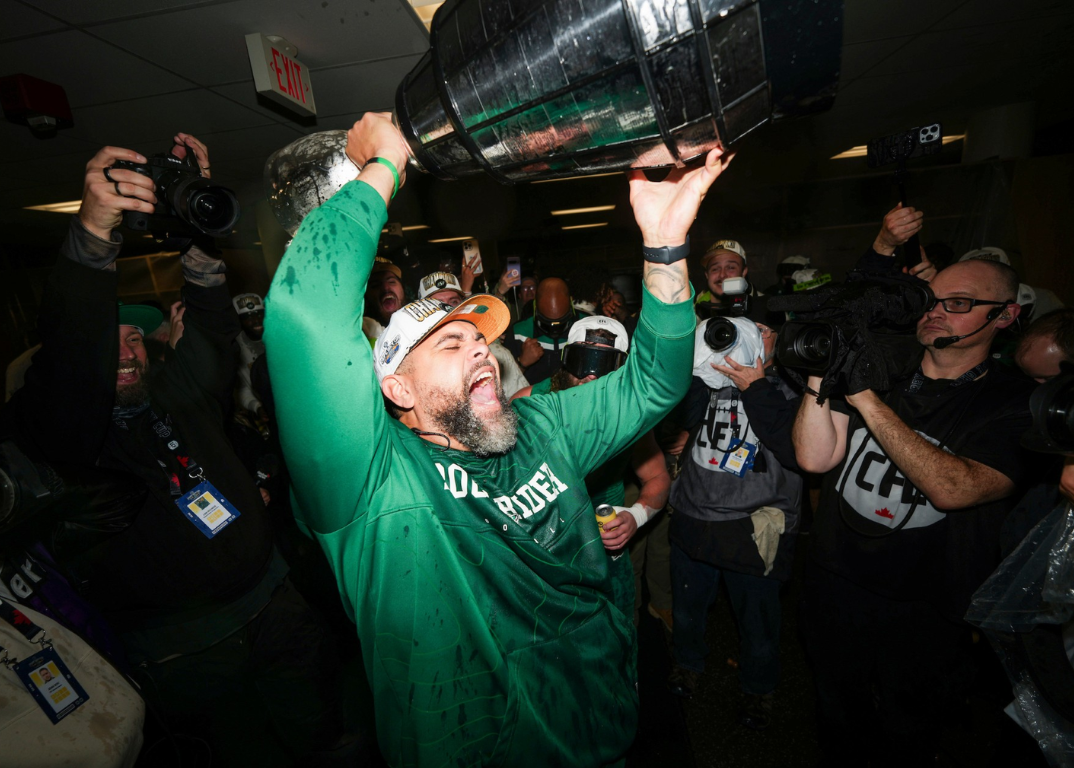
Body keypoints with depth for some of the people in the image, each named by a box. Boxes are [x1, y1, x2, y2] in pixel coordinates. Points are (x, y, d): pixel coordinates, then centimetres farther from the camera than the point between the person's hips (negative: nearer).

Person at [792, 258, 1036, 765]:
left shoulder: (1019, 406, -11)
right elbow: (814, 457, -14)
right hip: (834, 587, 2)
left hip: (925, 613, -2)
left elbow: (949, 487, -28)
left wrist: (867, 398, -29)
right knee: (838, 717, 26)